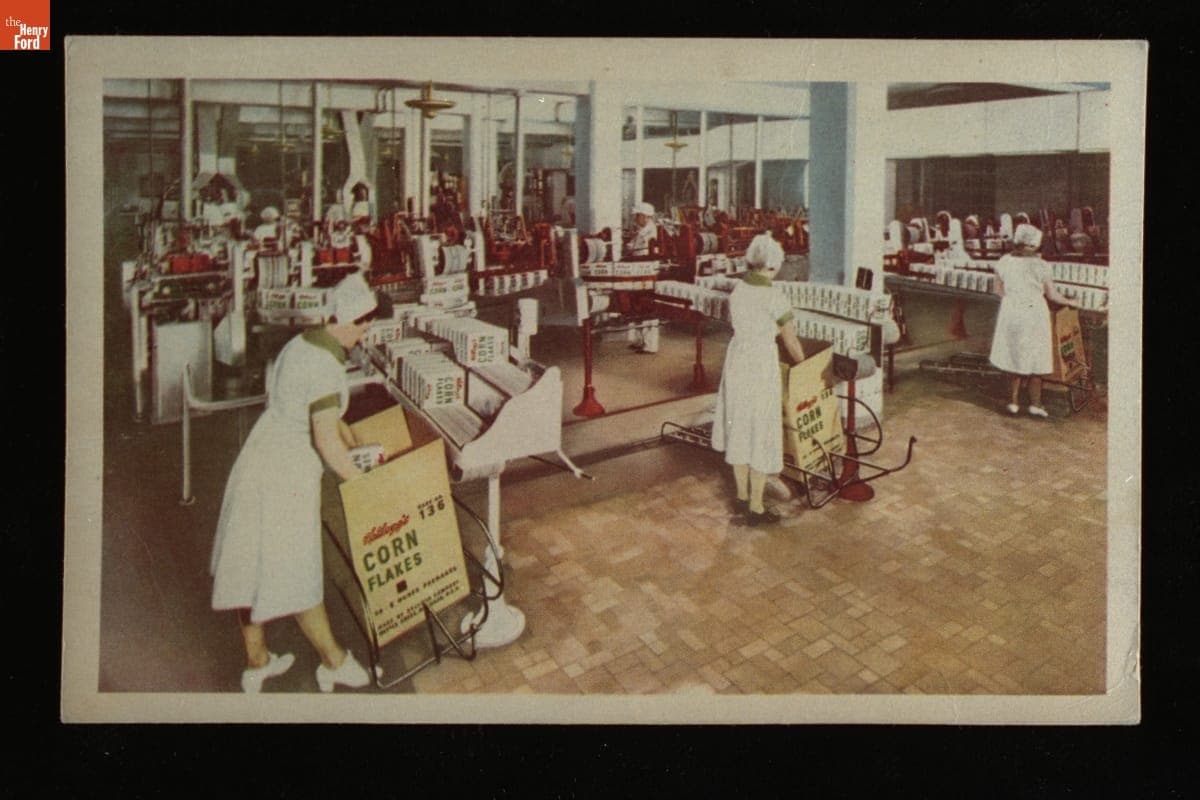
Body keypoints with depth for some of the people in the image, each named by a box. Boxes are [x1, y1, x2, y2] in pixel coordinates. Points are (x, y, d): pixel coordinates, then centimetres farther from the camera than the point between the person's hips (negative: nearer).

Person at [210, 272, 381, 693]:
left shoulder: (299, 343, 6)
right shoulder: (327, 366, -21)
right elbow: (327, 441, -24)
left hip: (258, 456, 9)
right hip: (288, 474, -9)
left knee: (251, 564, 17)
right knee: (295, 573, 5)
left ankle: (256, 662, 34)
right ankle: (333, 662, 24)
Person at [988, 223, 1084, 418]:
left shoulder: (1004, 262, -6)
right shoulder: (1040, 266, -14)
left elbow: (999, 290, 4)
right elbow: (1052, 295, -5)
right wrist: (1069, 302, 13)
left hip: (1011, 313, 3)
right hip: (1034, 314, -3)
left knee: (1016, 357, 16)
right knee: (1035, 360, 10)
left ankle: (1014, 401, 17)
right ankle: (1035, 404, 17)